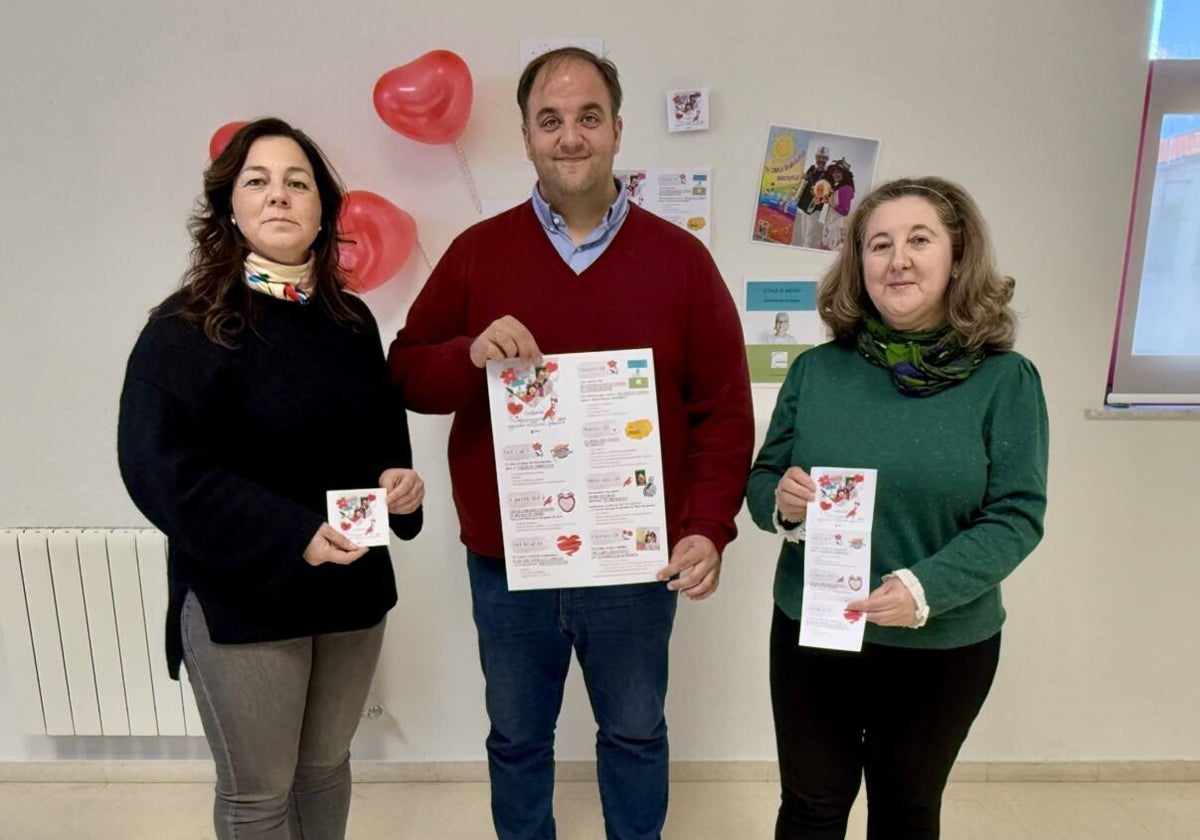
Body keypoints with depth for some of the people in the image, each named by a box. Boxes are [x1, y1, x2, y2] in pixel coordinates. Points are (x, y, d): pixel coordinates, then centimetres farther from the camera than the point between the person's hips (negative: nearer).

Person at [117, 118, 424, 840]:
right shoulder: (188, 327, -12)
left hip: (354, 586, 5)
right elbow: (162, 468, -18)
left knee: (327, 765, 21)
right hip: (240, 597, -5)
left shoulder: (352, 319, 6)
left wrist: (400, 476, -7)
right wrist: (293, 535, -25)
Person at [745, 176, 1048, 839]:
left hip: (945, 647, 0)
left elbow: (1017, 514, -11)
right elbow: (760, 481, 3)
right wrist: (781, 502, -20)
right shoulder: (816, 369, -4)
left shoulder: (1004, 379, -9)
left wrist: (926, 586, -25)